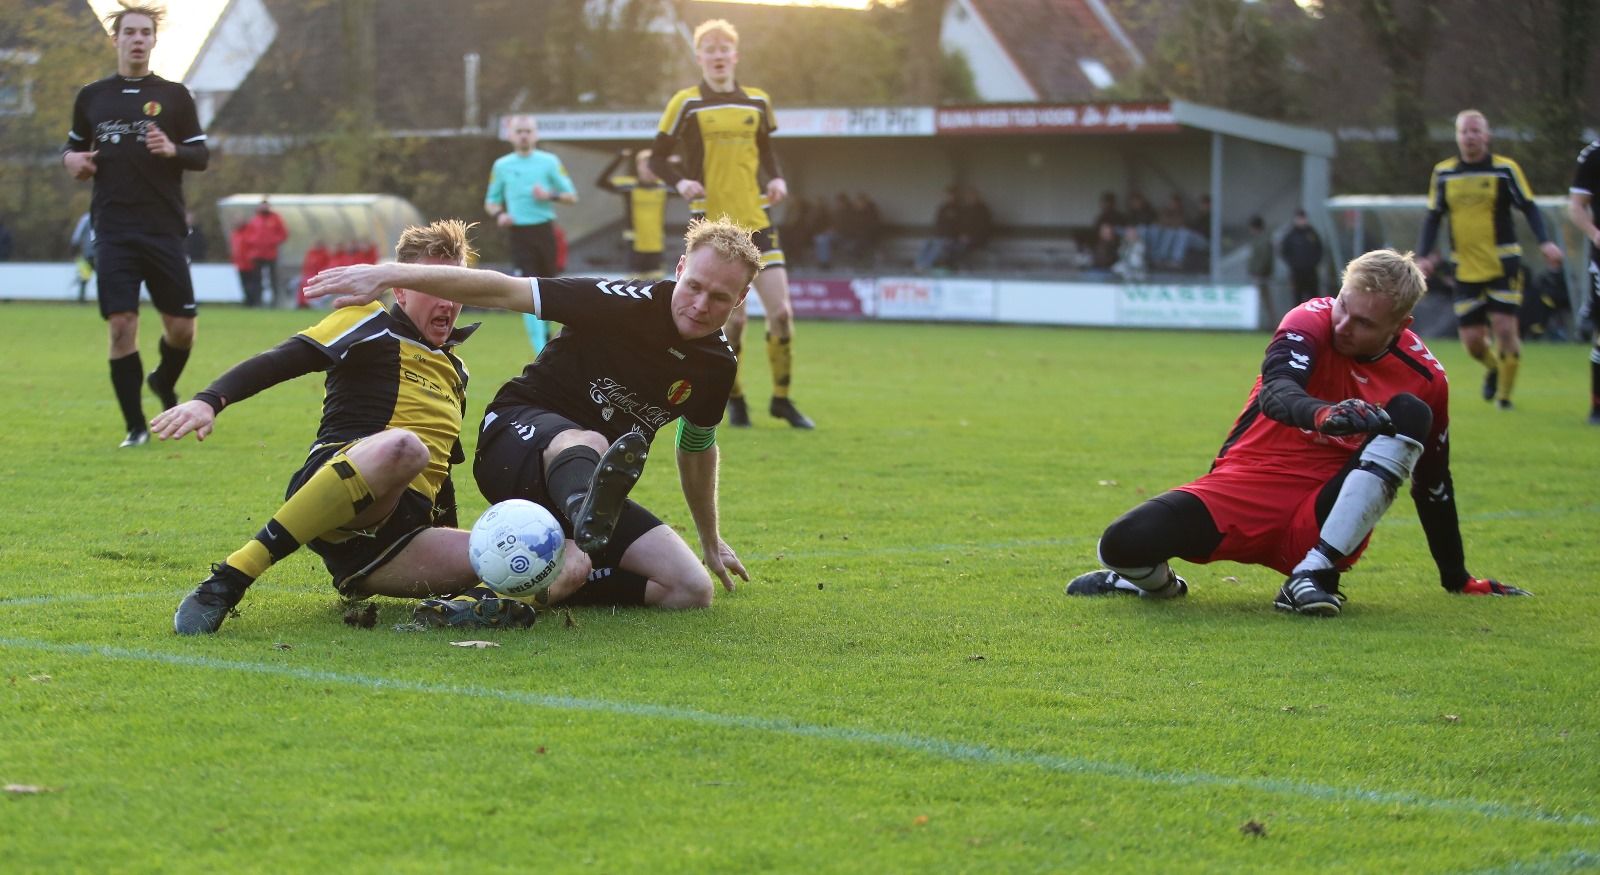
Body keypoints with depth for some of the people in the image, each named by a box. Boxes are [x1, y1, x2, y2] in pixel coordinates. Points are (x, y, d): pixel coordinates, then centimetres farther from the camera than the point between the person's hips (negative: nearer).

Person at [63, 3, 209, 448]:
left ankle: (164, 382, 34)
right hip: (113, 231, 0)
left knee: (181, 326, 0)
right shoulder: (92, 97, 10)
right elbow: (73, 145, 23)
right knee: (121, 324, -9)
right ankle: (135, 425, 1)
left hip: (164, 228, 0)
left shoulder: (174, 96, 6)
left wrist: (173, 149, -15)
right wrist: (72, 159, 0)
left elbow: (202, 156, 6)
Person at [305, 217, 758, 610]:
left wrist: (710, 541, 35)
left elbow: (697, 448, 23)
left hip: (586, 485, 7)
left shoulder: (717, 365, 2)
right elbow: (502, 289, -20)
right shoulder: (629, 303, -16)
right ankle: (590, 515, -82)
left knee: (691, 590, -14)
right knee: (586, 444, -45)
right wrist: (390, 274, -28)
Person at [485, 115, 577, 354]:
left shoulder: (549, 162, 2)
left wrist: (550, 196, -15)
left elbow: (572, 196, 4)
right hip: (519, 234, 0)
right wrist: (499, 215, -6)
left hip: (544, 230, 0)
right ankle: (542, 350, -13)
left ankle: (545, 332, 35)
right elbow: (491, 200, 16)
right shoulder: (502, 165, 6)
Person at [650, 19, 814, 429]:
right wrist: (681, 182, -16)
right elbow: (657, 158, 3)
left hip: (756, 223, 3)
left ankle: (782, 398, 12)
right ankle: (734, 399, 16)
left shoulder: (757, 101, 9)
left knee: (781, 311, -4)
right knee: (733, 317, -6)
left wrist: (777, 180, 3)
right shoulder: (686, 103, -2)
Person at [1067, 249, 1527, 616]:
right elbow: (1277, 392, -29)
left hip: (1324, 523, 1)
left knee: (1411, 415, -23)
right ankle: (1156, 581, 15)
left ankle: (1314, 574, -26)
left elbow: (1433, 487, 12)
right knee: (1124, 543, -27)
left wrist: (1457, 579, 17)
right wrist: (1324, 414, -52)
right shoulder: (1312, 322, -8)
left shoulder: (1424, 377, -1)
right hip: (1243, 489, -1)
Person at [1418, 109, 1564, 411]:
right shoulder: (1443, 173, 5)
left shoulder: (1505, 169, -3)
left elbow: (1529, 207, -2)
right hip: (1466, 269, 2)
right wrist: (1425, 254, -1)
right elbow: (1433, 216, 12)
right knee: (1472, 340, 0)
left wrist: (1545, 242, -18)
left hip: (1503, 264, -2)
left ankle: (1504, 392, 7)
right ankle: (1494, 369, 34)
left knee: (1505, 328, -12)